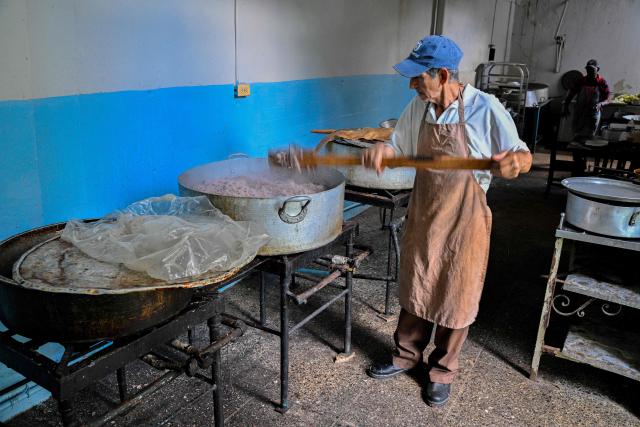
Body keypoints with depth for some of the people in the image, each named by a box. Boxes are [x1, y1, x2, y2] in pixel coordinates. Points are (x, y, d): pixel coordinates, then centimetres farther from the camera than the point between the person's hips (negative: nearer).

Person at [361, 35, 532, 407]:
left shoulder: (486, 109, -17)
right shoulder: (417, 108, -1)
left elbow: (524, 157, -11)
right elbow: (400, 148, 10)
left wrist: (515, 160, -35)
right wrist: (382, 151, -14)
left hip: (463, 219, -5)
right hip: (422, 213, 5)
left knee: (456, 297, 9)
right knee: (415, 288, 17)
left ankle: (443, 370, 30)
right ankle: (408, 355, 37)